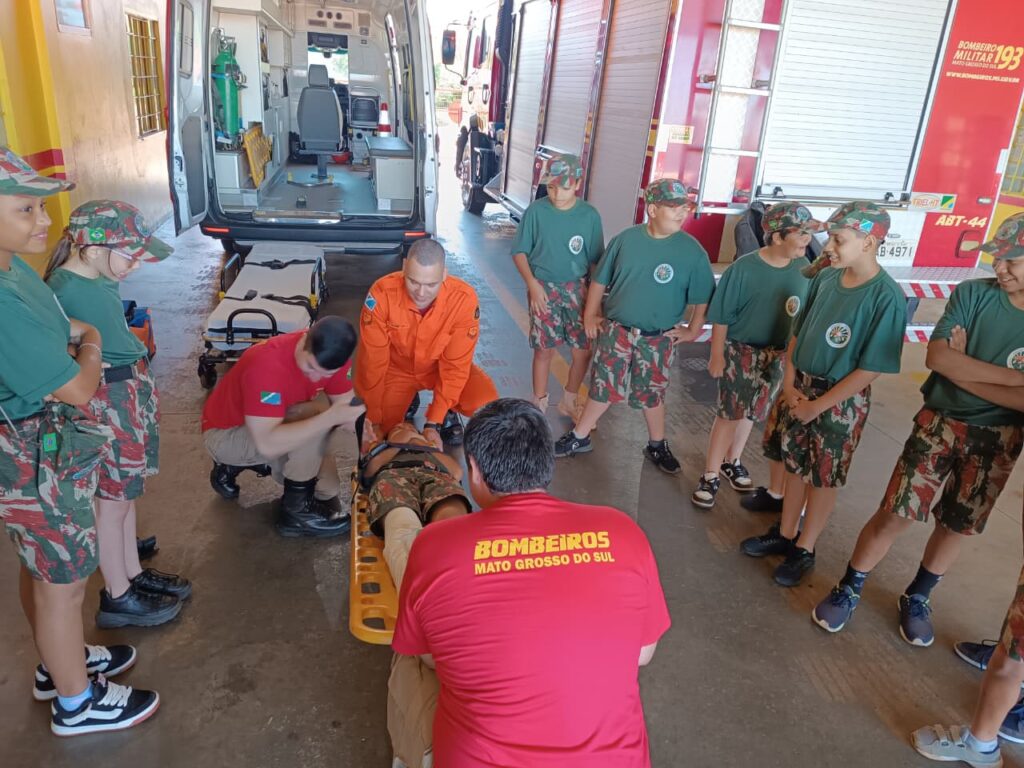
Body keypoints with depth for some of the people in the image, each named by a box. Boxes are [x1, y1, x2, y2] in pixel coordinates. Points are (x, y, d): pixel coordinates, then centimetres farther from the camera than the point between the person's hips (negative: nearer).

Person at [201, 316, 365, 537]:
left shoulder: (329, 356, -17)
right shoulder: (267, 365, -38)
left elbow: (345, 405, -10)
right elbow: (268, 444, -43)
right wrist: (330, 417, -45)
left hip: (274, 428, 7)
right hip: (225, 435, -7)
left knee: (326, 493, -4)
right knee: (316, 415, -31)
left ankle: (233, 466, 15)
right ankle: (297, 510, -13)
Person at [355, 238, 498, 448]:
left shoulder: (464, 299, -31)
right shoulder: (382, 293, -30)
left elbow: (455, 366, -22)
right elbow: (373, 360, -21)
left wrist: (433, 424, -25)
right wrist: (373, 418, -16)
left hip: (441, 366, 0)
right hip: (397, 368, 1)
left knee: (485, 401, -25)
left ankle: (447, 412, 9)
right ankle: (407, 402, 21)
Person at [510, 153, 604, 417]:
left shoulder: (590, 215, -4)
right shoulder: (536, 211, -8)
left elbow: (596, 260, 3)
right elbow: (519, 251, -2)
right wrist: (532, 283, -14)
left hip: (577, 288, 2)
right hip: (544, 288, -2)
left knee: (585, 349, 2)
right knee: (545, 349, 4)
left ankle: (568, 401, 24)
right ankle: (539, 404, 22)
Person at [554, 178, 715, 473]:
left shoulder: (692, 251, -10)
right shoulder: (626, 239, -6)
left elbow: (703, 298, -1)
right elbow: (600, 279, 5)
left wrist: (692, 330, -1)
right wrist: (591, 314, 5)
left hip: (657, 339, -1)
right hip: (615, 330, 1)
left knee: (652, 394, 12)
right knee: (602, 387, 11)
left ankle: (657, 445, 34)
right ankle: (580, 437, 28)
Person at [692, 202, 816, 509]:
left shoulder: (803, 268, -6)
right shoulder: (744, 268, -19)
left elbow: (804, 314, 5)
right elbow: (721, 316, -12)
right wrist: (717, 355, -11)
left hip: (778, 355, 4)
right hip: (741, 351, -4)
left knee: (751, 412, 18)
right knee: (730, 414, 0)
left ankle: (732, 461, 38)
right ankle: (710, 476, 13)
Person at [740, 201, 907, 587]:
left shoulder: (887, 297, -20)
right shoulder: (826, 278, -4)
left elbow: (871, 369, -18)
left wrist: (817, 406, -15)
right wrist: (789, 384, -2)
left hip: (841, 401, -5)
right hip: (801, 386, 5)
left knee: (824, 478, 10)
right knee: (796, 465, 17)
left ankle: (804, 549, 27)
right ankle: (784, 534, 35)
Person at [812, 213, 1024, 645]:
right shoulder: (973, 294, -7)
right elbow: (937, 357, -19)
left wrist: (963, 364, -17)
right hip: (940, 423, -1)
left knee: (955, 528, 13)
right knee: (896, 515, -1)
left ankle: (917, 599, 35)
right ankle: (848, 590, 18)